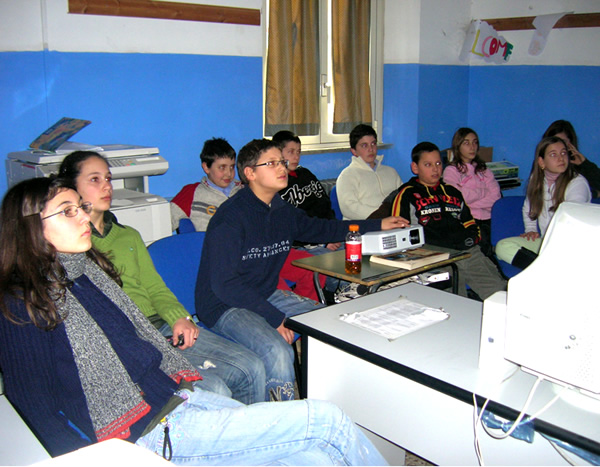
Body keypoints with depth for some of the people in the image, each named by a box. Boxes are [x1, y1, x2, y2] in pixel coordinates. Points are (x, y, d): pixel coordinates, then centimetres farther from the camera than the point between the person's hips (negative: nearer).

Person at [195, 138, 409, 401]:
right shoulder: (230, 218, -20)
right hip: (225, 306, -8)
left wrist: (378, 225, 22)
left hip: (267, 295, 9)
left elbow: (321, 228, 21)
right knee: (279, 354, -31)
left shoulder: (283, 212, 3)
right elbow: (225, 284, -23)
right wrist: (275, 319, -22)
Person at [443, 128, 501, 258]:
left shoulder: (483, 169, 25)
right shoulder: (451, 170, 10)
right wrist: (483, 192, 4)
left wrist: (470, 203, -5)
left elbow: (495, 195, 9)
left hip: (486, 218, 4)